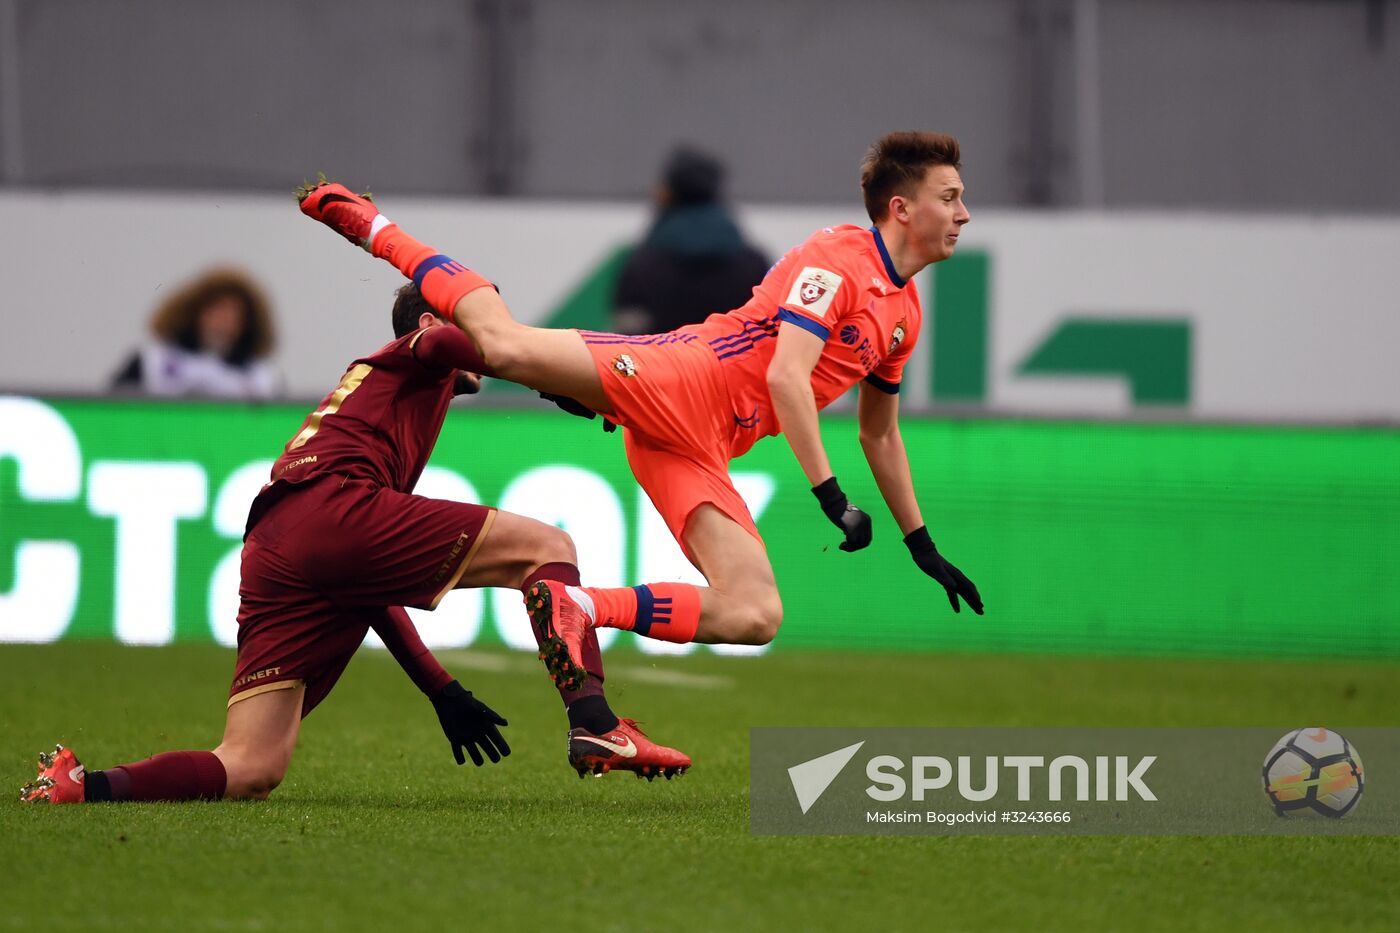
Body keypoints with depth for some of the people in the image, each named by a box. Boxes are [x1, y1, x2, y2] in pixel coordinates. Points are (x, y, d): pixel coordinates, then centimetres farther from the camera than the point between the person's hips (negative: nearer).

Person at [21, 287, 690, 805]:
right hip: (333, 505, -8)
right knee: (547, 548, 0)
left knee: (249, 772, 2)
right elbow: (442, 342, -7)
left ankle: (74, 786, -12)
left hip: (268, 556, 8)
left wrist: (442, 693, 37)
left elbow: (373, 586, 40)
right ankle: (592, 723, -19)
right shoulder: (415, 355, 23)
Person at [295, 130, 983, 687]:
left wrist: (923, 548, 35)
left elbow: (880, 434, 34)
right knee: (507, 345, -26)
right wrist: (830, 497, -21)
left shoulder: (905, 313, 21)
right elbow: (786, 375, -17)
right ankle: (373, 229, -2)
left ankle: (588, 609, -11)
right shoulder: (836, 257, -6)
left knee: (754, 617, -14)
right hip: (680, 381, -7)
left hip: (697, 453, 7)